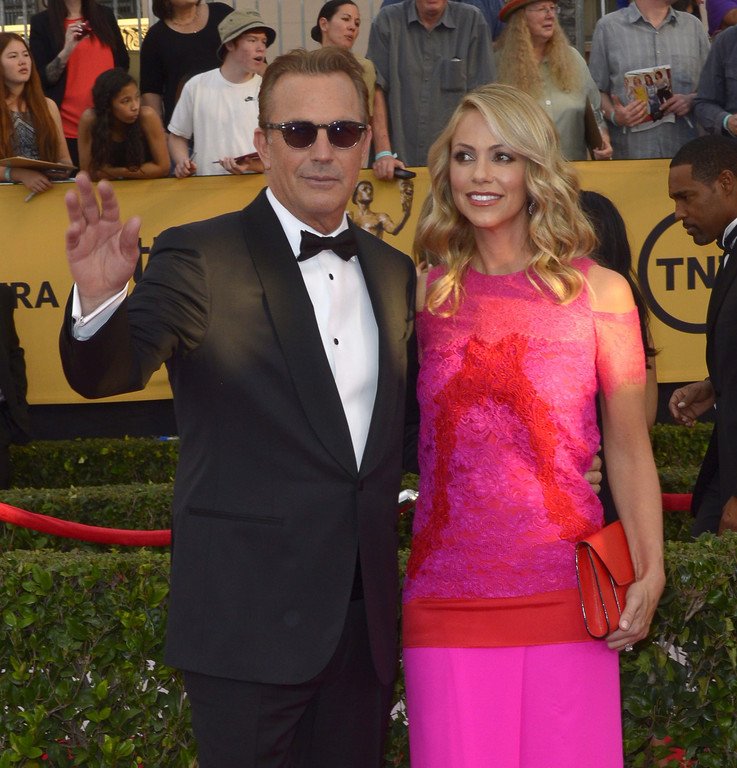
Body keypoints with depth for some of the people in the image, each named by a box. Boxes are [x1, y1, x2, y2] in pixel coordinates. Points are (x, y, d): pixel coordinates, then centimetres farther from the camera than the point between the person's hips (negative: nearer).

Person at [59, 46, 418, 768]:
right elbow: (108, 370, -22)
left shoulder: (392, 271, 12)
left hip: (364, 620, 6)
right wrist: (99, 299, -44)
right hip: (248, 620, -6)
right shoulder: (200, 257, -7)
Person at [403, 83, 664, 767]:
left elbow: (627, 446, 5)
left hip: (564, 594, -1)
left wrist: (649, 571, -4)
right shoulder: (425, 295, 9)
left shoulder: (598, 291, 5)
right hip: (446, 597, 1)